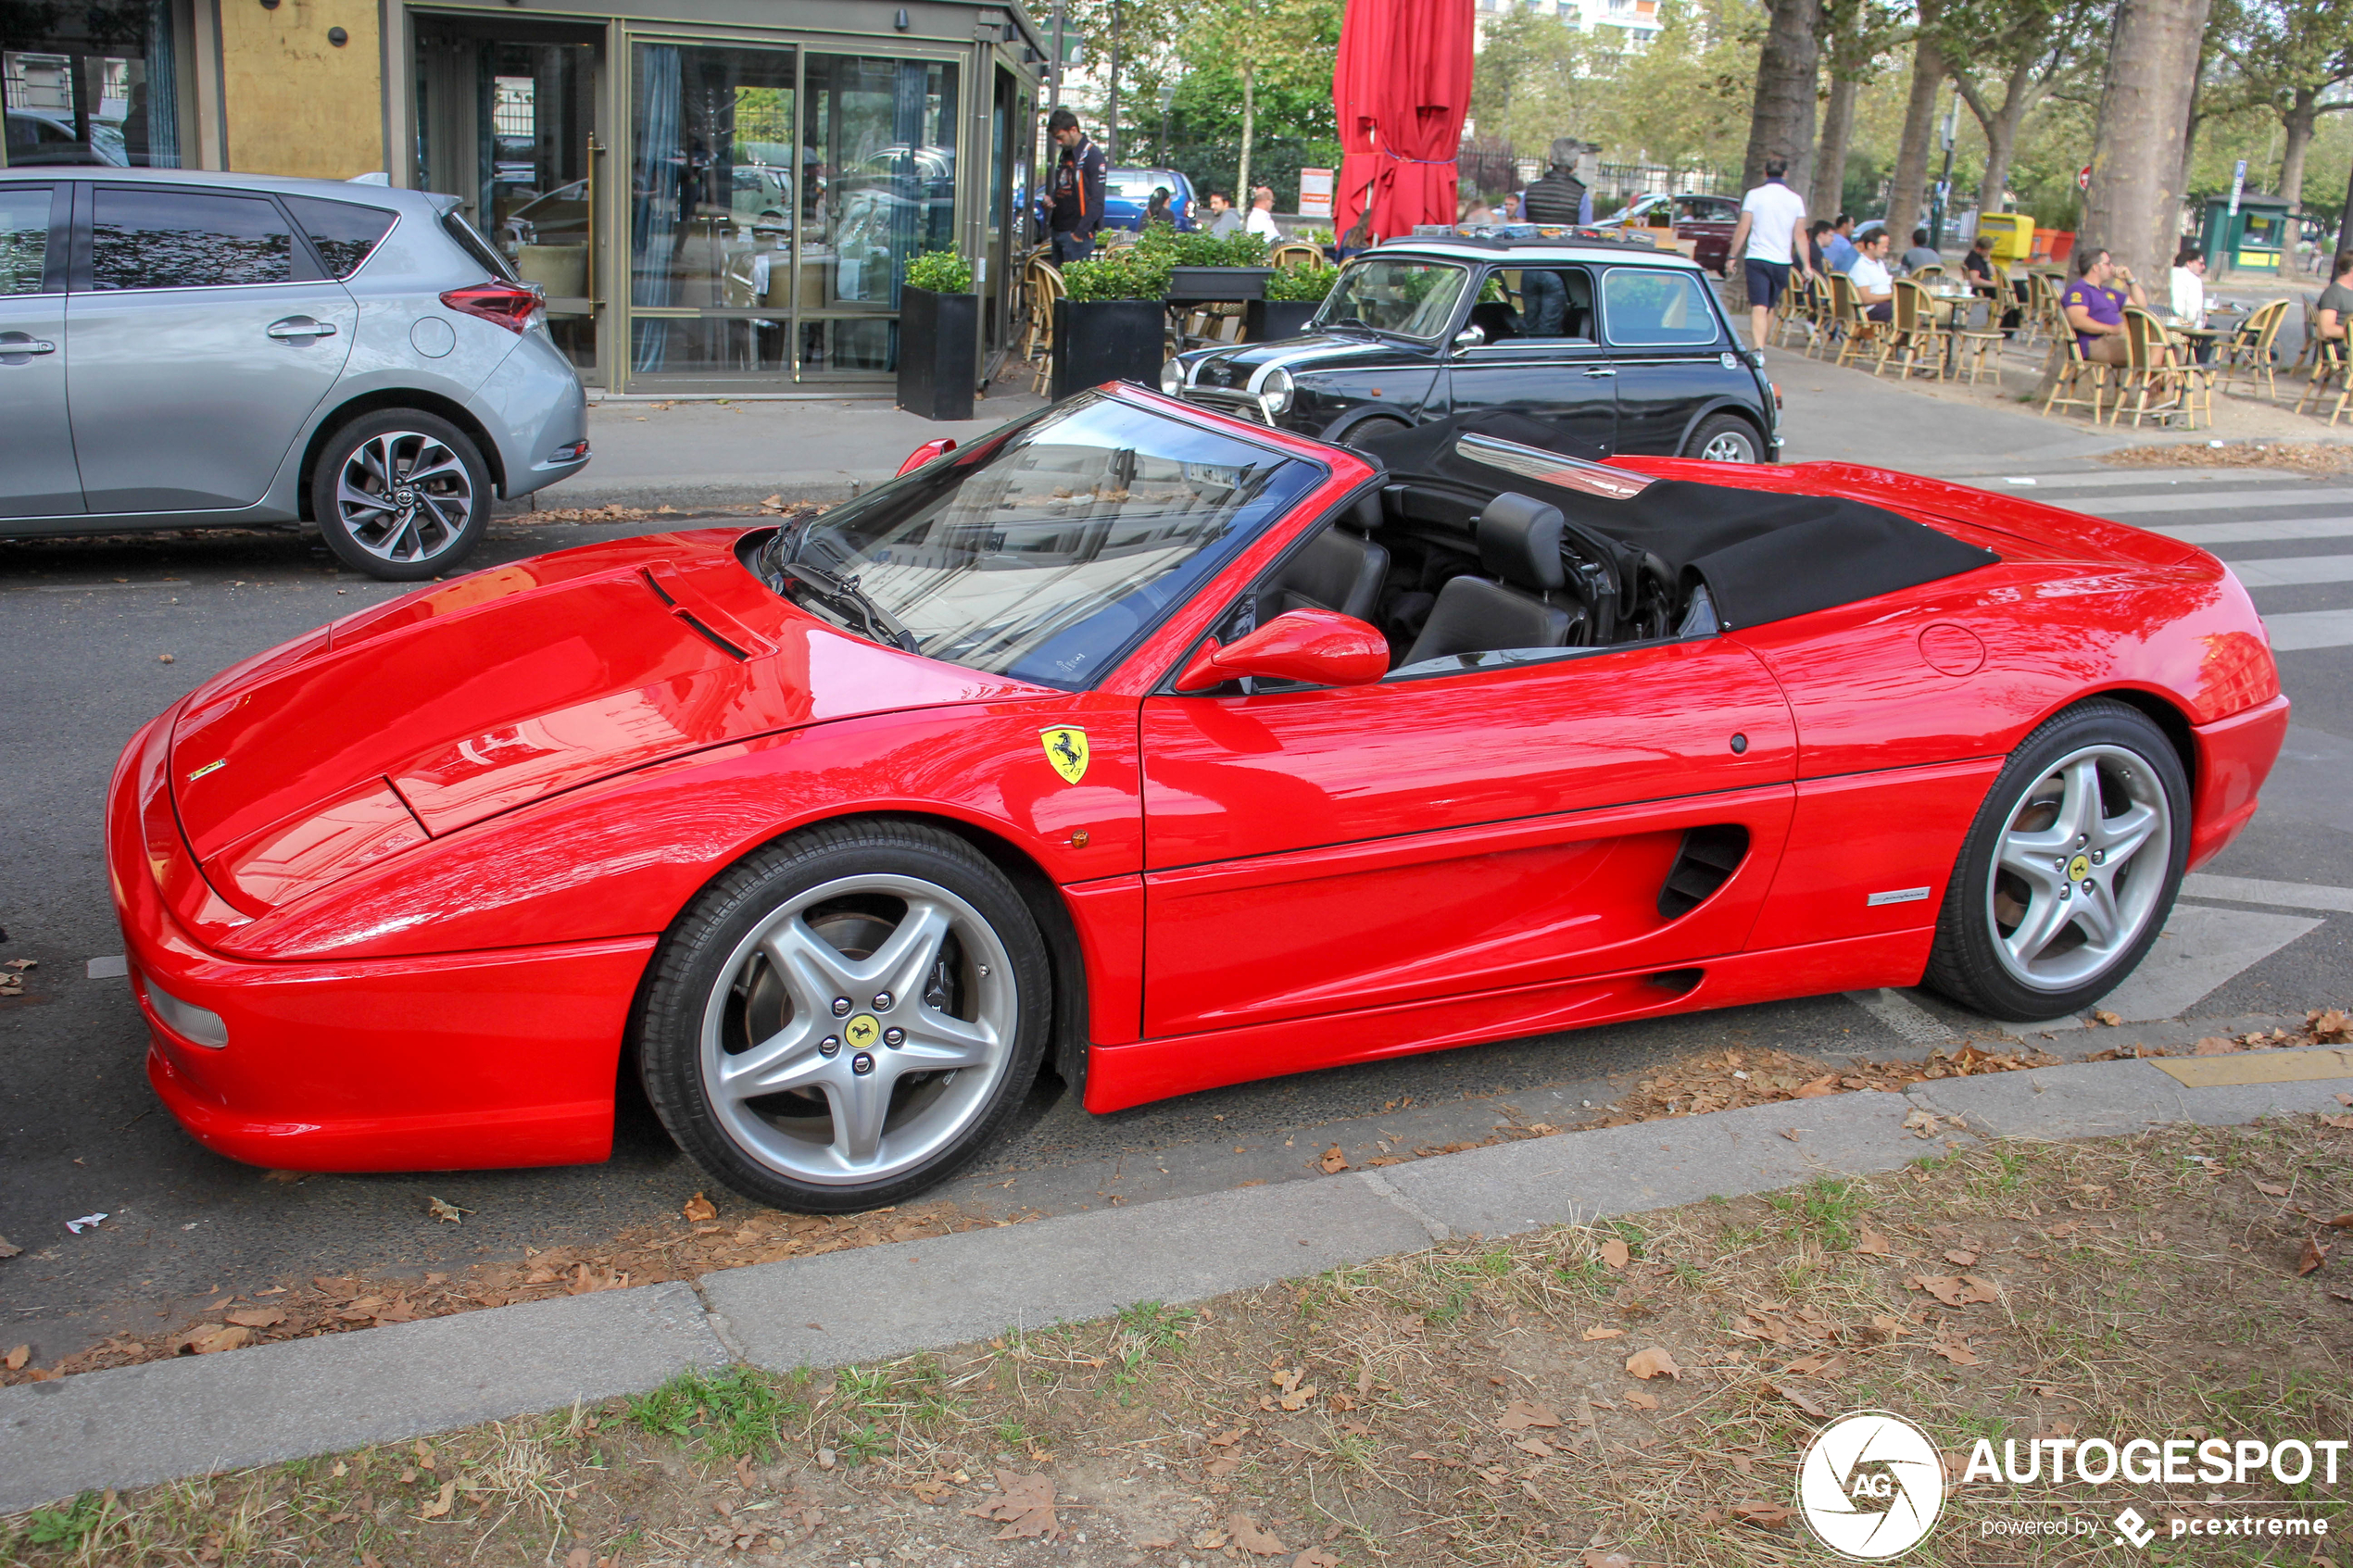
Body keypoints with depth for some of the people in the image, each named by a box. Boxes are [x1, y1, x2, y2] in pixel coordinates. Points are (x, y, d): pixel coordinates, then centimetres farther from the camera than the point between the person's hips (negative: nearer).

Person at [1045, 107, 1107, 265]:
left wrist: (1081, 231, -19)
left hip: (1077, 233, -8)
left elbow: (1097, 200, -15)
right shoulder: (1064, 154, 17)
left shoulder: (1092, 155, -10)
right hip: (1059, 230, 8)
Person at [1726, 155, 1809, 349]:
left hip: (1757, 259, -2)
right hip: (1782, 261, 2)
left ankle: (1757, 349, -25)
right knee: (1770, 307, 17)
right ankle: (1760, 344, 26)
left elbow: (1742, 228, -5)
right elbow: (1799, 235, 3)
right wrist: (1806, 265, 6)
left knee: (1758, 307, -10)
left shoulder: (1754, 195, -2)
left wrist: (1732, 255, 3)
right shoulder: (1796, 199, 4)